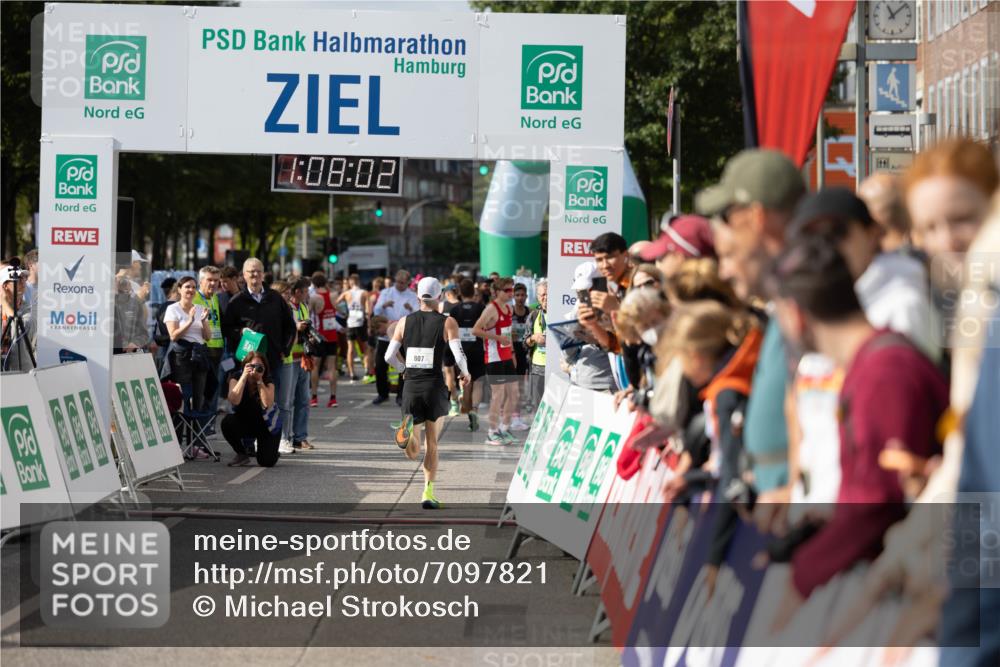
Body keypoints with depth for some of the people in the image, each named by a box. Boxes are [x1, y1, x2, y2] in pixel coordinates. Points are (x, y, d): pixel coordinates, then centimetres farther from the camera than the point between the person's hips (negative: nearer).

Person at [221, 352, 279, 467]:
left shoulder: (268, 381, -14)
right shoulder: (236, 376, -14)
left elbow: (267, 404, -30)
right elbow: (234, 400, -31)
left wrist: (259, 380, -31)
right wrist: (244, 377, -33)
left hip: (264, 424, -1)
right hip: (242, 421, 1)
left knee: (267, 462, -17)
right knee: (227, 422, -33)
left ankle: (273, 452, 25)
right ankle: (242, 454, -6)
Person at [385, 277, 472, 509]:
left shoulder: (405, 321, 4)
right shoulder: (447, 323, -4)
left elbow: (389, 356, 2)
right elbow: (459, 356, -14)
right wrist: (465, 373, 7)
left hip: (411, 387, 2)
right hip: (435, 387, -2)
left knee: (412, 453, 7)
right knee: (432, 444, 15)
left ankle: (409, 429, -26)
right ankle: (428, 492, 10)